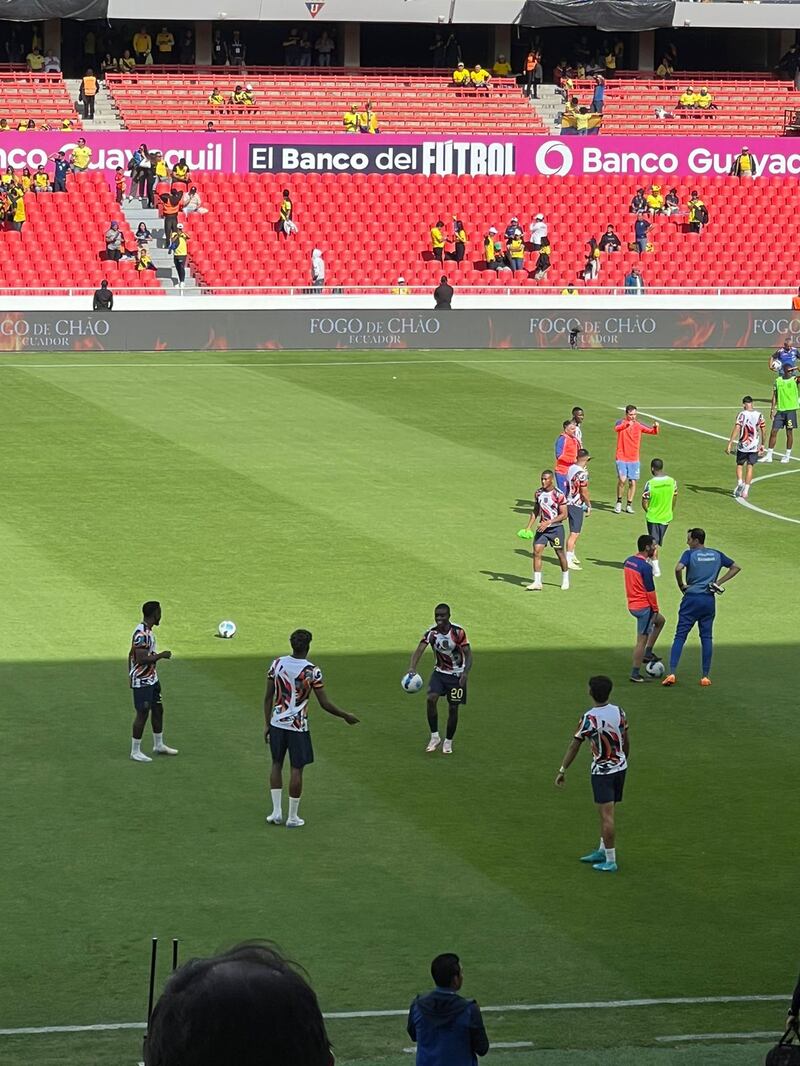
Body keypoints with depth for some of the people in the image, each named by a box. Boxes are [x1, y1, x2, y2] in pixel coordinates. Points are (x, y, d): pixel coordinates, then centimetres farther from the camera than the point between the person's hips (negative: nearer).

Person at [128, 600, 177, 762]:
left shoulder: (147, 631, 9)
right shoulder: (141, 633, -23)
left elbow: (132, 654, 17)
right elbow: (142, 659, -29)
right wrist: (161, 655, -19)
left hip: (151, 679, 10)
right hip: (142, 681, -10)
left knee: (158, 709, 18)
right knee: (143, 713, -3)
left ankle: (159, 745, 32)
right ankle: (135, 752, 6)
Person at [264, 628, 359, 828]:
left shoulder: (277, 663, -4)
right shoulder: (312, 671, -14)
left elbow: (268, 697, 1)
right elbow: (325, 704, -11)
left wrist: (267, 724, 10)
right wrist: (346, 716, 4)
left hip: (277, 722, 4)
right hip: (298, 726, -4)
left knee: (277, 764, 18)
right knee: (297, 769, 6)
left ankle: (276, 812, 19)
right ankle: (292, 817, 11)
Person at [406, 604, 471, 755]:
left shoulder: (458, 632, -18)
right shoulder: (431, 633, -13)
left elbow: (468, 653, -16)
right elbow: (419, 650, -24)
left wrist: (466, 672, -34)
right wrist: (412, 667, -43)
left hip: (457, 675, -2)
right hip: (439, 672, 2)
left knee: (453, 708, 0)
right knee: (431, 698, -21)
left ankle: (448, 742, 19)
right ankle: (434, 737, -8)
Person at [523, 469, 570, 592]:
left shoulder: (559, 494, -14)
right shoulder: (538, 493, 3)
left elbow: (564, 515, -15)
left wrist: (548, 522, -23)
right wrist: (529, 527, 6)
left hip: (556, 528, -4)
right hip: (542, 527, 4)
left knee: (560, 553, 8)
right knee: (537, 551, -10)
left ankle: (565, 579, 29)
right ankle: (537, 583, -9)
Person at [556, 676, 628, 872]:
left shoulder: (589, 719, -19)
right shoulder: (619, 712, -1)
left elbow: (574, 746, -14)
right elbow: (626, 741, 10)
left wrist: (562, 771, -7)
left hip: (602, 771, -7)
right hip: (620, 767, 7)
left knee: (607, 815, -4)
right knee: (607, 813, 18)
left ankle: (610, 861, -1)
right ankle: (602, 851, 30)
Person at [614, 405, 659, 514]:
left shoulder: (639, 425, 4)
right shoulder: (621, 423, -7)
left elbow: (652, 431, 3)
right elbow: (616, 428, -30)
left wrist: (655, 426, -20)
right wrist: (627, 424, -50)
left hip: (634, 460, 4)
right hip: (621, 458, -4)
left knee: (633, 482, 4)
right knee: (622, 479, -16)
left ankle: (629, 505, 18)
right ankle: (619, 502, 3)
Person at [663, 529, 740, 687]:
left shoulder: (690, 554, -5)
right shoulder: (717, 554, 10)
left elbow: (678, 568, -23)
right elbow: (736, 568, 15)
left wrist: (682, 586, -7)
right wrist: (719, 582, 9)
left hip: (692, 598, -3)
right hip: (709, 600, 4)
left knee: (680, 636, -1)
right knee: (707, 637, 9)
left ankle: (672, 673, -9)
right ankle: (705, 676, 7)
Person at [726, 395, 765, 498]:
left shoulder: (742, 414, -8)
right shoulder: (759, 415, 2)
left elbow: (736, 428, -17)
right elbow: (763, 431, 6)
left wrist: (730, 443, -17)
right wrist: (762, 445, 18)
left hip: (742, 445, -2)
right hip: (754, 446, 2)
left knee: (739, 465, 16)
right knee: (750, 467, 7)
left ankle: (740, 483, -5)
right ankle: (745, 491, 3)